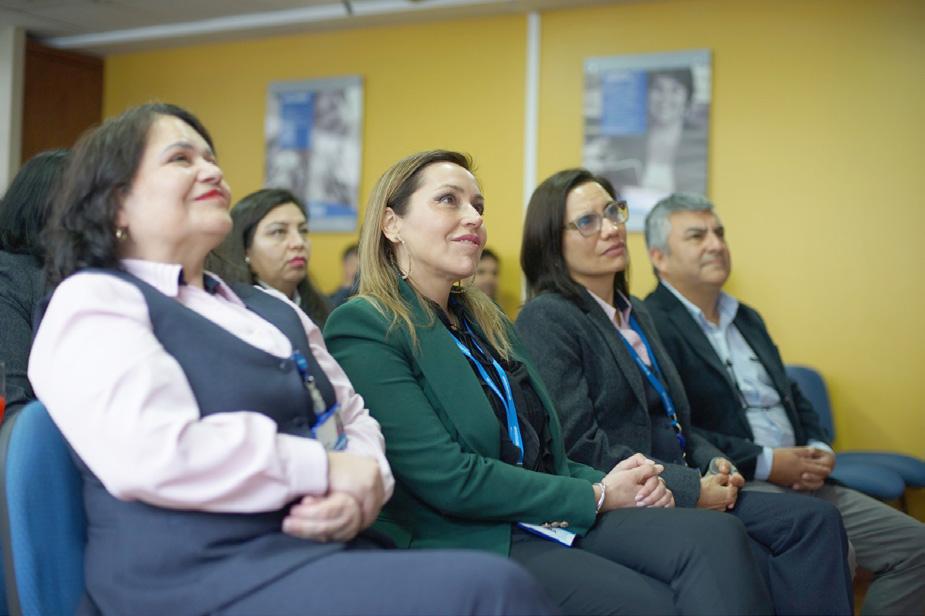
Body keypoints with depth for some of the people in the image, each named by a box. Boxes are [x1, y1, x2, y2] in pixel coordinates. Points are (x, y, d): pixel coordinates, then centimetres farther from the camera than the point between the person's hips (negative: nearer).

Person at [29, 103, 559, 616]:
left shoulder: (271, 308, 23)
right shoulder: (92, 302, -1)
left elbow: (352, 417, 21)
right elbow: (152, 453, -18)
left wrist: (362, 490, -3)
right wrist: (328, 470, -11)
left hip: (333, 553, 7)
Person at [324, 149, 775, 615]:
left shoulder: (485, 319, 18)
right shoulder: (361, 329, -7)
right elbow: (450, 480, -16)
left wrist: (615, 482, -3)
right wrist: (597, 497, -10)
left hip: (550, 521, 7)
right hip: (467, 543, -7)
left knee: (718, 537, -19)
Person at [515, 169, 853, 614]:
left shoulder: (635, 313, 20)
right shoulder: (546, 319, -8)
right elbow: (579, 447, -16)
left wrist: (713, 462, 1)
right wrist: (691, 486, -16)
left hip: (683, 490, 8)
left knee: (817, 520, -14)